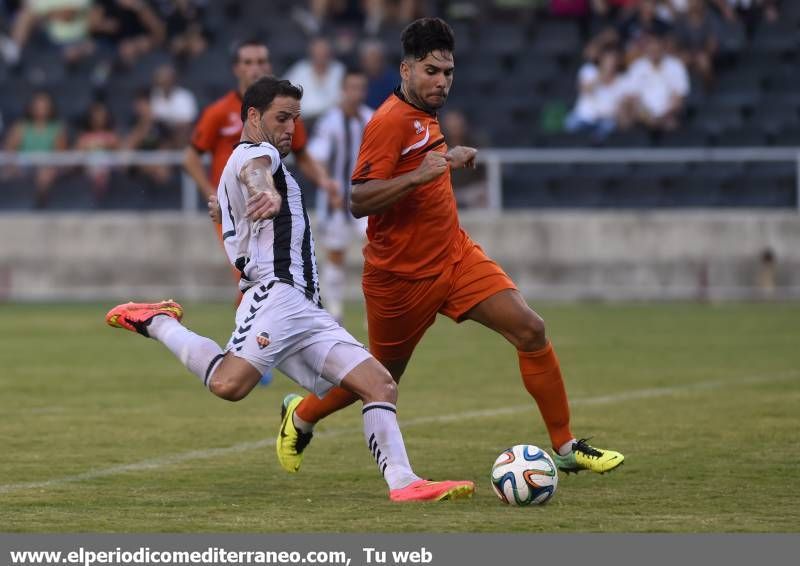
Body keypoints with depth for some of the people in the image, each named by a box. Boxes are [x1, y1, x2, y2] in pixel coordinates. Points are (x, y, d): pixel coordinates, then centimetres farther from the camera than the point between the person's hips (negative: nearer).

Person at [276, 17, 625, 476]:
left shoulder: (423, 115, 9)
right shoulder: (391, 121, -20)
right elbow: (360, 201, -27)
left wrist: (449, 159, 20)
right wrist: (418, 176, -37)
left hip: (455, 256, 7)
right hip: (402, 276, -7)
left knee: (531, 329, -10)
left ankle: (565, 447, -4)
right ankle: (301, 416, 39)